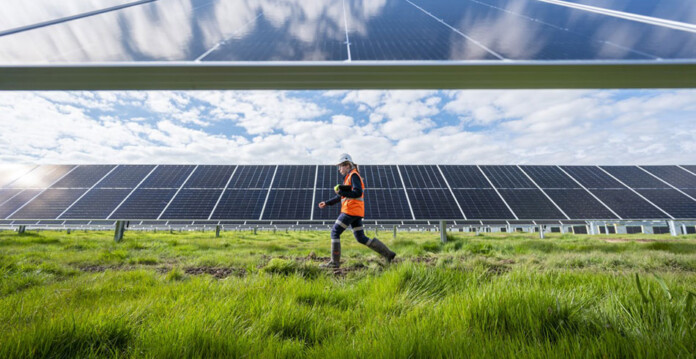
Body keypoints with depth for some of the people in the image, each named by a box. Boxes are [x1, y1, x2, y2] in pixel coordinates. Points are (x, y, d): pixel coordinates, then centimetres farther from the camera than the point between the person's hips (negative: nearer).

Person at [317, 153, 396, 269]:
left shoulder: (353, 175, -6)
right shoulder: (348, 177, 23)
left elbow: (358, 193, -19)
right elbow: (340, 197, 27)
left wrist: (341, 192, -19)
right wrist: (327, 203, 22)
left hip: (351, 211, -10)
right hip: (355, 212, 10)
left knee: (335, 232, -3)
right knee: (361, 238, 11)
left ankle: (334, 262, 2)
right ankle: (387, 253, 12)